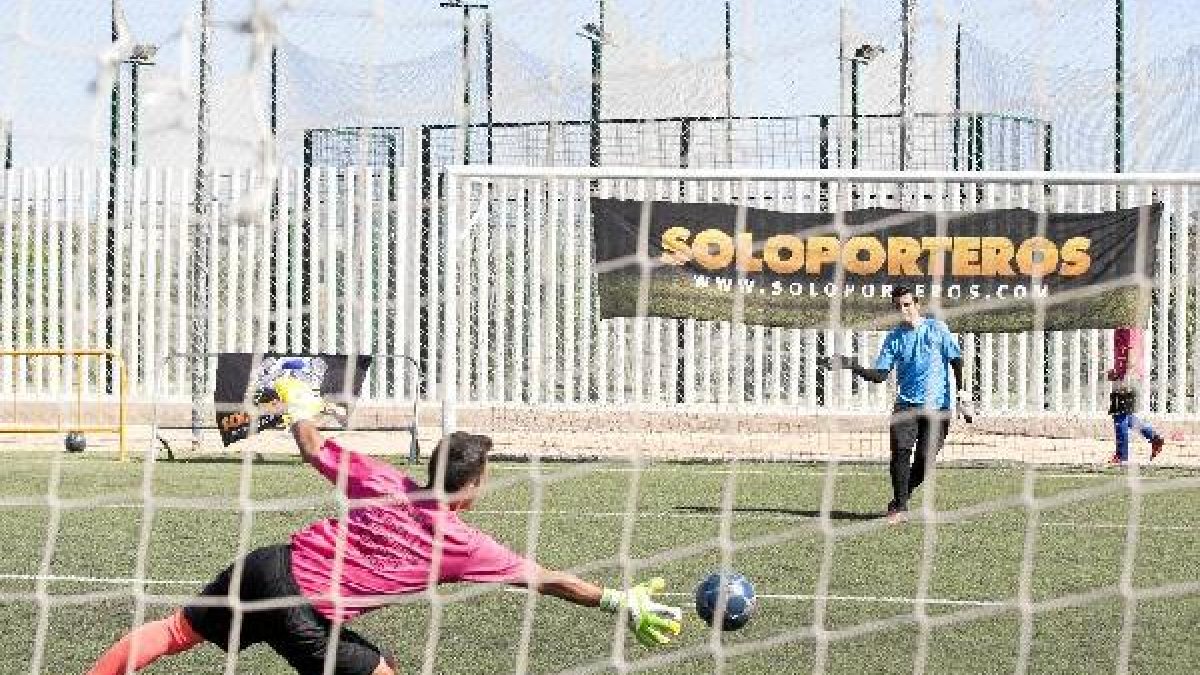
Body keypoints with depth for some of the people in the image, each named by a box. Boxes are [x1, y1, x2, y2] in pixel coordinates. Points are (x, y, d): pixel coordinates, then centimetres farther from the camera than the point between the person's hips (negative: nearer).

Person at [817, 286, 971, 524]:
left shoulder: (936, 328, 2)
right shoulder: (894, 337, 8)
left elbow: (956, 360, 5)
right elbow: (880, 375, 5)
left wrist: (962, 392, -5)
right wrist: (851, 366, -8)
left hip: (937, 405, -2)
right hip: (907, 403, 2)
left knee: (924, 459, -7)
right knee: (900, 451, -17)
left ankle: (899, 500, 13)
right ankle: (900, 508, -12)